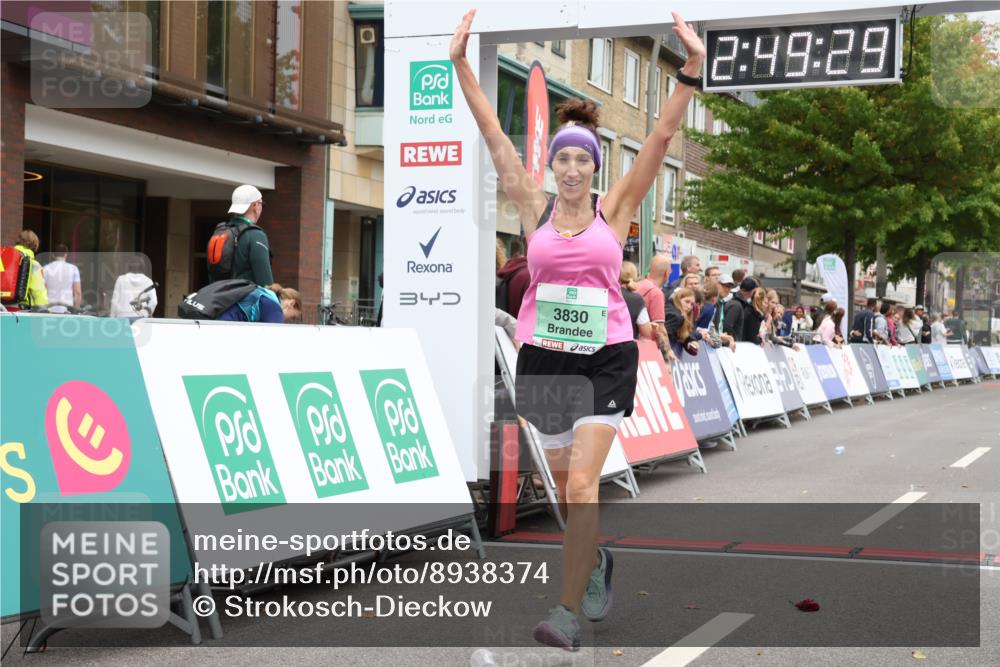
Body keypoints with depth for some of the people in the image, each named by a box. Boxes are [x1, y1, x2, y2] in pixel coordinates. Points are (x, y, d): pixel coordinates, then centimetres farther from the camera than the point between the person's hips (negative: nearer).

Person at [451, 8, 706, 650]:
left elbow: (662, 136, -6)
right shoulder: (535, 208, 3)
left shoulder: (615, 209, 1)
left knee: (582, 484, -13)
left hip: (606, 356, -2)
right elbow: (493, 134, 0)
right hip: (543, 356, 3)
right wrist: (461, 63, -4)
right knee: (565, 486, 15)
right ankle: (596, 561, 43)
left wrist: (693, 68, -15)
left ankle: (568, 612, -9)